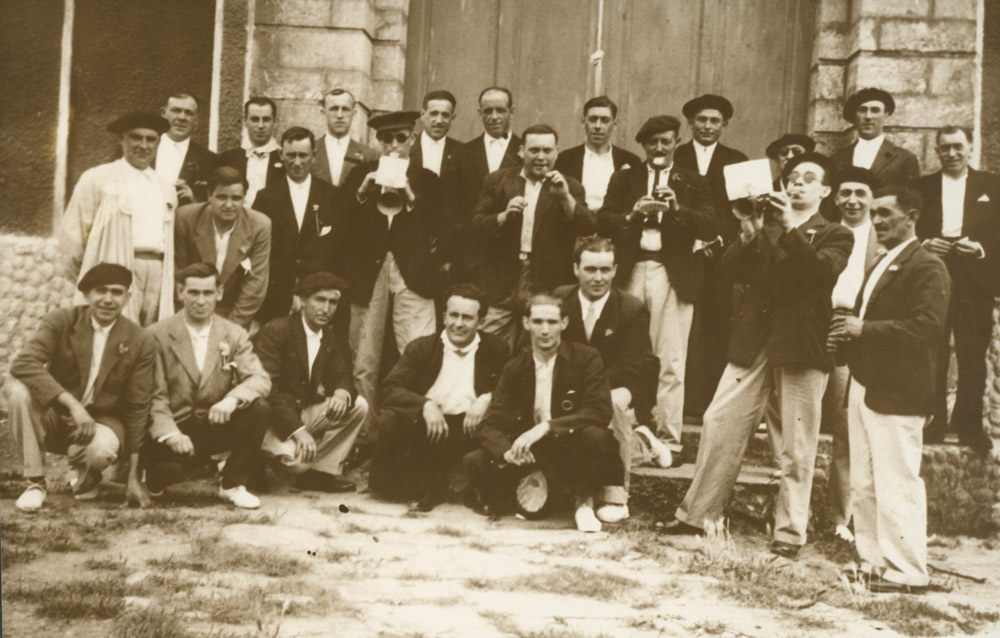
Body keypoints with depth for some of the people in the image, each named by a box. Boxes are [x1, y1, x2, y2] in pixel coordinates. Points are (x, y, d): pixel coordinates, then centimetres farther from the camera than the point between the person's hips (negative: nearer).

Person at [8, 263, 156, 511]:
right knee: (20, 390, -30)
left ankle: (87, 479, 4)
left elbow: (137, 408, -5)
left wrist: (133, 478, -7)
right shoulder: (61, 321, -9)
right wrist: (72, 404, -35)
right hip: (55, 417, 1)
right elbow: (23, 363, -24)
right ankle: (35, 482, -14)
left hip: (102, 422, -1)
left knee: (101, 449, -37)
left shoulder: (141, 343, -8)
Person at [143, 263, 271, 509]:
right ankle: (155, 476, 8)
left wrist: (232, 399, -31)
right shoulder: (157, 335, -4)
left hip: (217, 424, 3)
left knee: (259, 409, -25)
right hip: (175, 428, -3)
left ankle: (233, 484, -7)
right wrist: (170, 434, -25)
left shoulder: (234, 335, 4)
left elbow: (260, 378, -9)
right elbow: (155, 395, -9)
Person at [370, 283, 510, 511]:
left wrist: (487, 399, -15)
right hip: (425, 423, 0)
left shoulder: (496, 350, 9)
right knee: (389, 420, -27)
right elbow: (390, 389, -3)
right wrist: (425, 405, -22)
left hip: (467, 425, 0)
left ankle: (433, 485, -11)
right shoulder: (421, 347, 7)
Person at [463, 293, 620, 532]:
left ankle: (584, 501, -9)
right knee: (474, 462, -20)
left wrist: (546, 427, -30)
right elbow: (489, 425, -2)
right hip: (530, 454, 2)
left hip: (573, 450, -2)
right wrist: (508, 452, -26)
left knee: (596, 437, -36)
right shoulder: (514, 368, 3)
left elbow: (600, 412, -19)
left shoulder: (587, 358, -6)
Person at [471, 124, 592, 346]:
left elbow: (587, 229, -3)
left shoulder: (570, 187, 8)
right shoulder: (497, 181, 10)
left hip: (547, 287, 0)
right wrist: (504, 216, -14)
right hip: (501, 286, 1)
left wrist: (565, 197, -17)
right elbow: (477, 225, 5)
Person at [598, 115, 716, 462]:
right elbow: (603, 220, 4)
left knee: (671, 362, -3)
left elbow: (710, 228, -2)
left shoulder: (693, 184, 11)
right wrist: (632, 214, -14)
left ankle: (668, 439, 2)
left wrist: (678, 209, -17)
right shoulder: (624, 179, 16)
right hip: (630, 272, 2)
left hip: (672, 276, -1)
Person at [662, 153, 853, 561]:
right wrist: (749, 235, -15)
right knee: (720, 424, 0)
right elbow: (732, 268, 3)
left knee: (797, 446, 0)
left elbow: (825, 271, -14)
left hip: (801, 347, -3)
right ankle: (697, 514, 10)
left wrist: (792, 228, -21)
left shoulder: (835, 236, 7)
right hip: (752, 341, 3)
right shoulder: (765, 223, 16)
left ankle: (790, 532, 9)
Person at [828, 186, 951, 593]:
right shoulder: (881, 267, 21)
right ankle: (873, 564, 23)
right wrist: (848, 334, 4)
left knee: (896, 486, -6)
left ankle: (906, 574, 2)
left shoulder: (927, 268, -9)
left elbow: (926, 328, -21)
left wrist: (864, 330, -21)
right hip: (864, 389, 9)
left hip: (896, 395, -9)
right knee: (863, 487, 13)